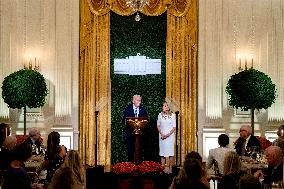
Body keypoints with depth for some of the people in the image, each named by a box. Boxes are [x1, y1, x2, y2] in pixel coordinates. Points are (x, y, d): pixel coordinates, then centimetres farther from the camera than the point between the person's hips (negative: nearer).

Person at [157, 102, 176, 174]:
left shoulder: (172, 115, -3)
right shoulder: (160, 115, 5)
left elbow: (174, 127, -3)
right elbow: (158, 126, 8)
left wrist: (168, 134, -13)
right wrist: (162, 134, -6)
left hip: (170, 135, -2)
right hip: (162, 136, 2)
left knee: (170, 152, -3)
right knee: (162, 151, 2)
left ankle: (170, 168, 2)